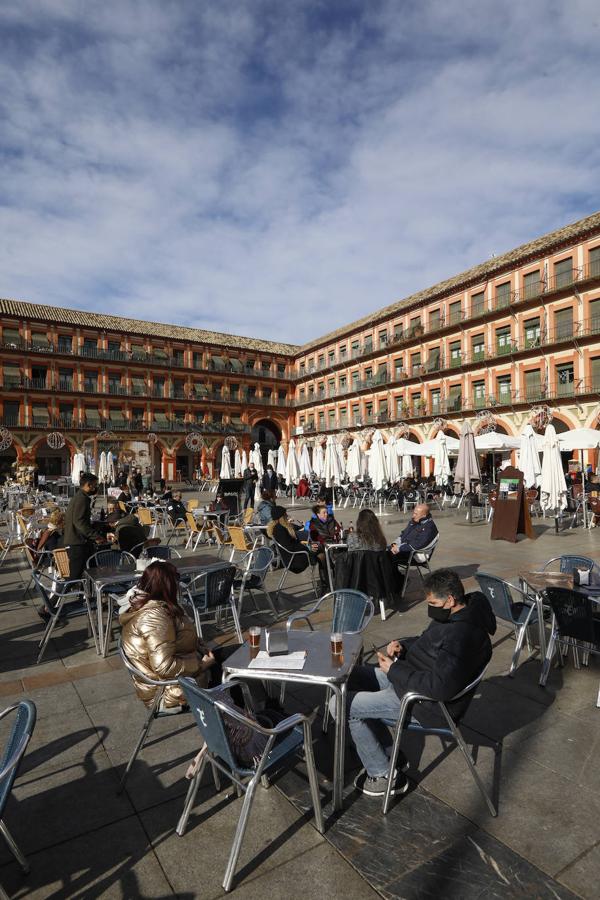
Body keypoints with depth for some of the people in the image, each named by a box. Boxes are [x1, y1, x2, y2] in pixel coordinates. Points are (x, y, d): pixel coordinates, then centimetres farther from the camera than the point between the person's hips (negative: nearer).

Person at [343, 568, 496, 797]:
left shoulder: (462, 636, -30)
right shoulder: (455, 616, 0)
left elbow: (440, 688, -34)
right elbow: (426, 642, 17)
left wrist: (394, 670, -24)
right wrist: (402, 644, -3)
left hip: (428, 704, -10)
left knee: (342, 704, -9)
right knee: (350, 676, 13)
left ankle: (384, 776, 8)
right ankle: (386, 752, 22)